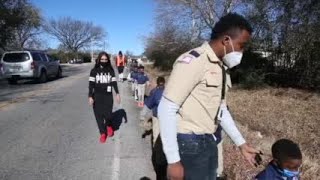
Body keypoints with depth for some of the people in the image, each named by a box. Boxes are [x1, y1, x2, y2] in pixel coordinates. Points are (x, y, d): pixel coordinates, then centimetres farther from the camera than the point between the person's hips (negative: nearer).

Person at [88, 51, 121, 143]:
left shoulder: (111, 70, 2)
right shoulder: (94, 71, -1)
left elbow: (114, 82, 5)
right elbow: (91, 84, -3)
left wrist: (117, 93, 1)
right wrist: (90, 96, -9)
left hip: (108, 96, 0)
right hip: (97, 96, 0)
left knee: (108, 114, -6)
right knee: (99, 115, 3)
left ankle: (109, 126, 29)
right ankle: (102, 133, 19)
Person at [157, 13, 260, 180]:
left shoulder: (221, 68, 10)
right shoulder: (193, 61, -18)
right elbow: (166, 109, -22)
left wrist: (241, 143, 17)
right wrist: (173, 161, -21)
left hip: (209, 141, 9)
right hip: (189, 143, -9)